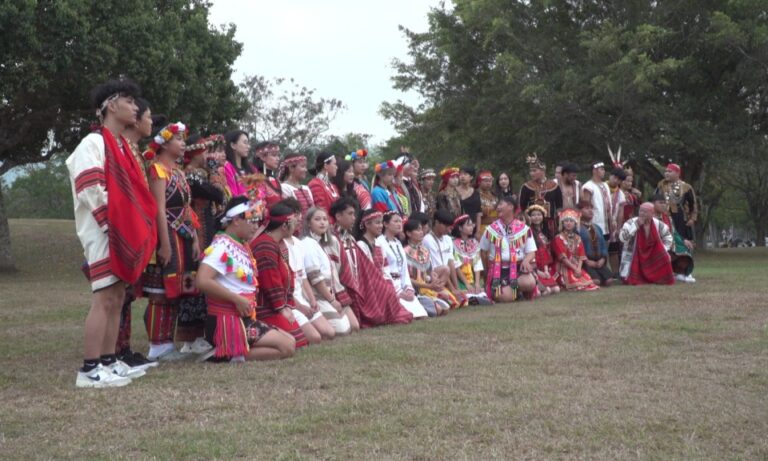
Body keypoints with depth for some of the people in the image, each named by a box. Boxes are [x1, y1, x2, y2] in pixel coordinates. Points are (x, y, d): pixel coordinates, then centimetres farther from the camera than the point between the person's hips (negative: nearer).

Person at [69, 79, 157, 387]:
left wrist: (133, 228, 13)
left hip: (123, 233, 9)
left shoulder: (121, 145, 17)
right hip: (103, 233, -9)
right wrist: (111, 224, -17)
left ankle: (108, 362, 16)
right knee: (104, 299, -10)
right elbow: (90, 190, -20)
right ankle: (90, 370, -7)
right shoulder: (94, 143, -11)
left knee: (117, 298, 10)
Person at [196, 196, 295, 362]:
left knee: (290, 341, 8)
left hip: (245, 319, 9)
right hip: (227, 322, -9)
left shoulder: (243, 246, 13)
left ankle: (228, 352, 1)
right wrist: (237, 299, -23)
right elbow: (202, 281, -27)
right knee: (287, 347, -12)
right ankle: (229, 353, -11)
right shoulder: (222, 246, -15)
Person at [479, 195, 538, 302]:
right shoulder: (491, 229, 4)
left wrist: (526, 261, -18)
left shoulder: (524, 229, 2)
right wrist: (488, 272, 17)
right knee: (506, 297, -26)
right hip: (499, 269, -1)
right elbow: (484, 252, 15)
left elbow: (531, 252, 4)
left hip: (518, 267, 1)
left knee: (530, 283, -32)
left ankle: (515, 288, 2)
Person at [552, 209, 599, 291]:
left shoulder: (578, 238, 14)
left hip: (577, 267, 6)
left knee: (588, 281, -20)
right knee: (576, 284, -30)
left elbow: (581, 256, 6)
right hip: (565, 268, -5)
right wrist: (574, 268, -15)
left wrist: (579, 268, -12)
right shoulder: (558, 238, -2)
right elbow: (562, 257, -10)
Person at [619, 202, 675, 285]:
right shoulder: (631, 223, -13)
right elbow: (622, 238, -30)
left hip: (653, 261, 4)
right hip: (633, 261, -4)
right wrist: (636, 225, -30)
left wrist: (662, 252, 0)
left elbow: (668, 238, 14)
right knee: (630, 280, -19)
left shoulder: (658, 224, -2)